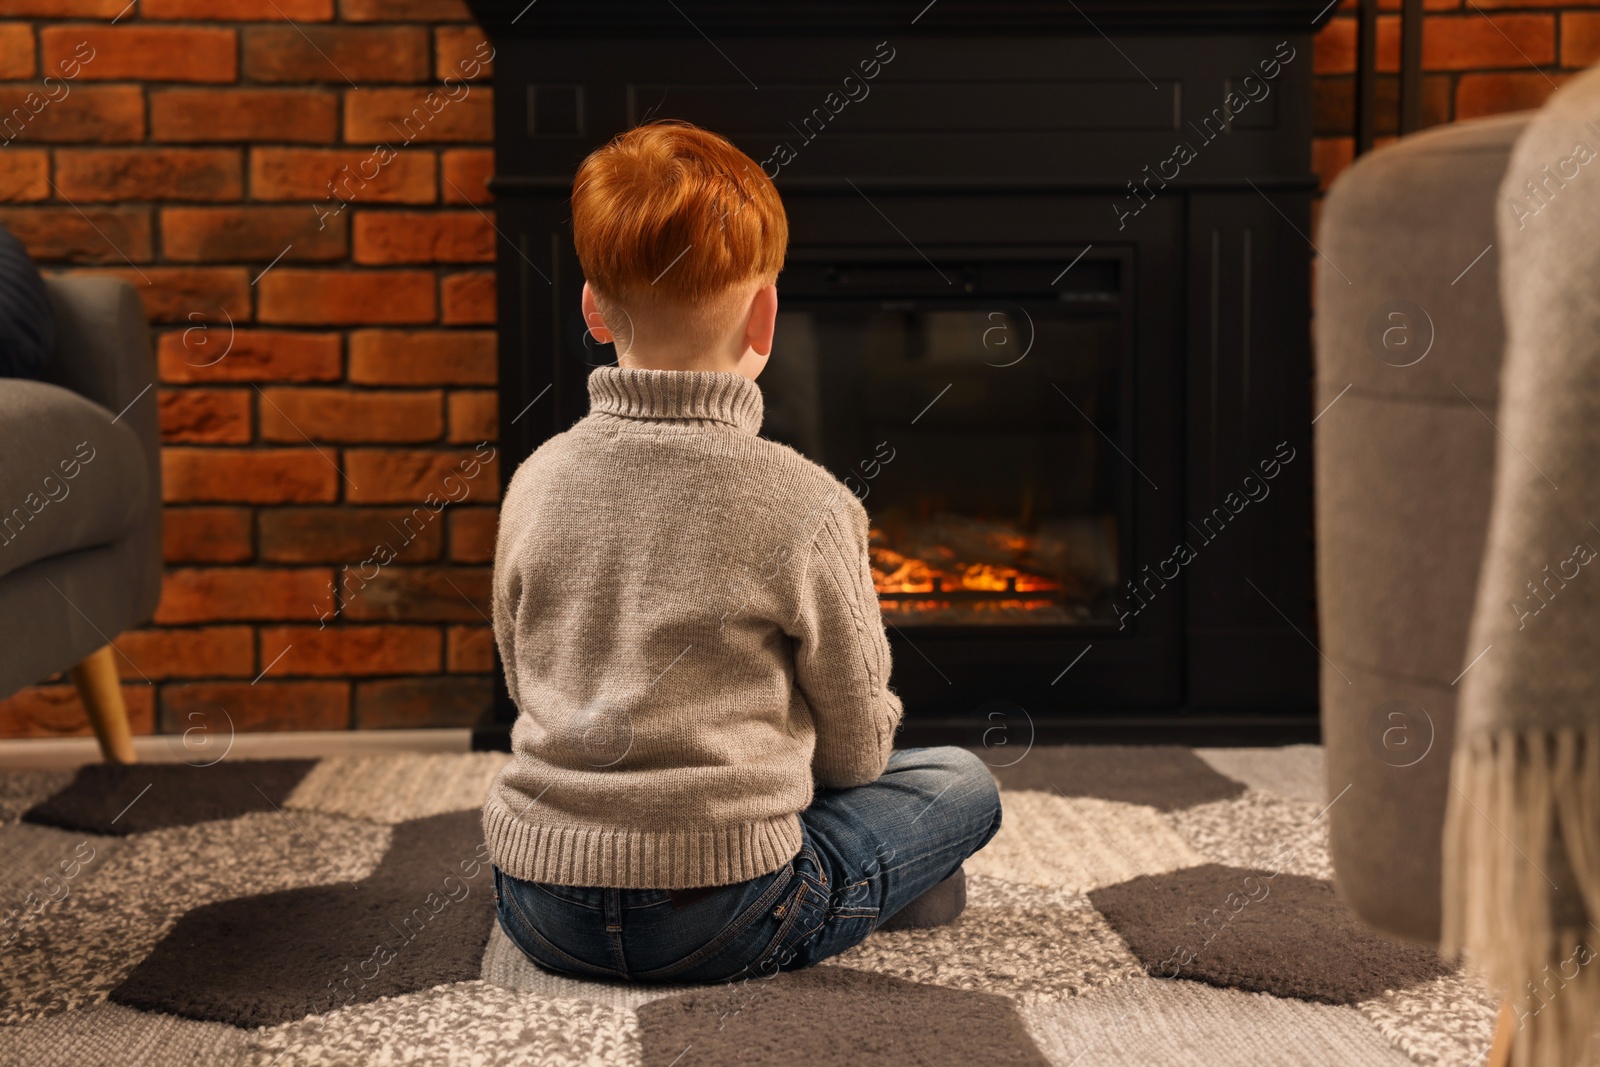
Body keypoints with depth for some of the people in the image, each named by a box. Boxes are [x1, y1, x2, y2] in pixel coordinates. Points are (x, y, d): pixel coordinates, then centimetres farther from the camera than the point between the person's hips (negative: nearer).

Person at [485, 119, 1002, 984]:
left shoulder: (536, 483, -1)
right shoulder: (806, 507, -13)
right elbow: (856, 748, -1)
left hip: (538, 912, 6)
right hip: (716, 922, -5)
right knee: (962, 785, 16)